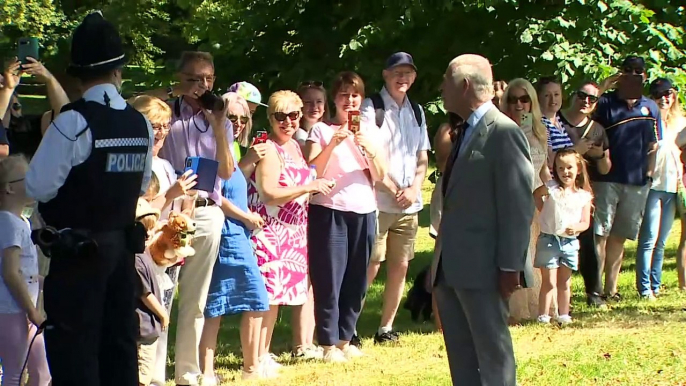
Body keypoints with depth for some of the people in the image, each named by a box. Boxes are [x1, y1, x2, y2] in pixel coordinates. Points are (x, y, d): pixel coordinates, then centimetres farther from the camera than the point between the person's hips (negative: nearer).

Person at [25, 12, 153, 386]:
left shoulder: (73, 122, -18)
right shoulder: (141, 124, 2)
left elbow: (39, 187, -17)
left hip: (77, 252, -6)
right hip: (122, 245, 6)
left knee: (73, 353, -2)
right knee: (119, 344, 13)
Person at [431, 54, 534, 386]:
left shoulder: (503, 133, -12)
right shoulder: (465, 132, 16)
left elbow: (519, 205, -15)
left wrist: (510, 267, -18)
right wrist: (441, 260, 16)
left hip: (483, 268, -9)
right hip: (451, 269, 9)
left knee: (492, 351, -5)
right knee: (460, 355, 12)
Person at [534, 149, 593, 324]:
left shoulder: (584, 195, -2)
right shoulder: (551, 188, -8)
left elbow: (585, 222, -2)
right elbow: (535, 195, 12)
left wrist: (575, 227, -22)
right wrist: (543, 211, 2)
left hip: (570, 242, 3)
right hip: (549, 239, -3)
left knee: (565, 283, 14)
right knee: (549, 282, -3)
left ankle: (564, 315, 22)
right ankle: (543, 315, 0)